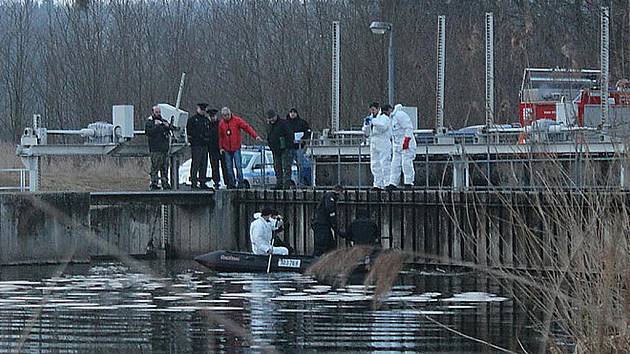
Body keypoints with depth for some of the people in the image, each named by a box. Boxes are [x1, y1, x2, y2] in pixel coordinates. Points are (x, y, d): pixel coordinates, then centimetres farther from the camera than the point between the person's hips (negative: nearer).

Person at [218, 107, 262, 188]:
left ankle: (240, 183, -7)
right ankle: (231, 183, 12)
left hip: (236, 148, -4)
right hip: (226, 149, 4)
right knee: (229, 167, 6)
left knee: (238, 166, -8)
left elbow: (247, 127, -8)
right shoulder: (221, 124, 8)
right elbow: (220, 136, 15)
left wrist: (255, 136, -17)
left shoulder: (237, 120, -4)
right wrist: (221, 147, 8)